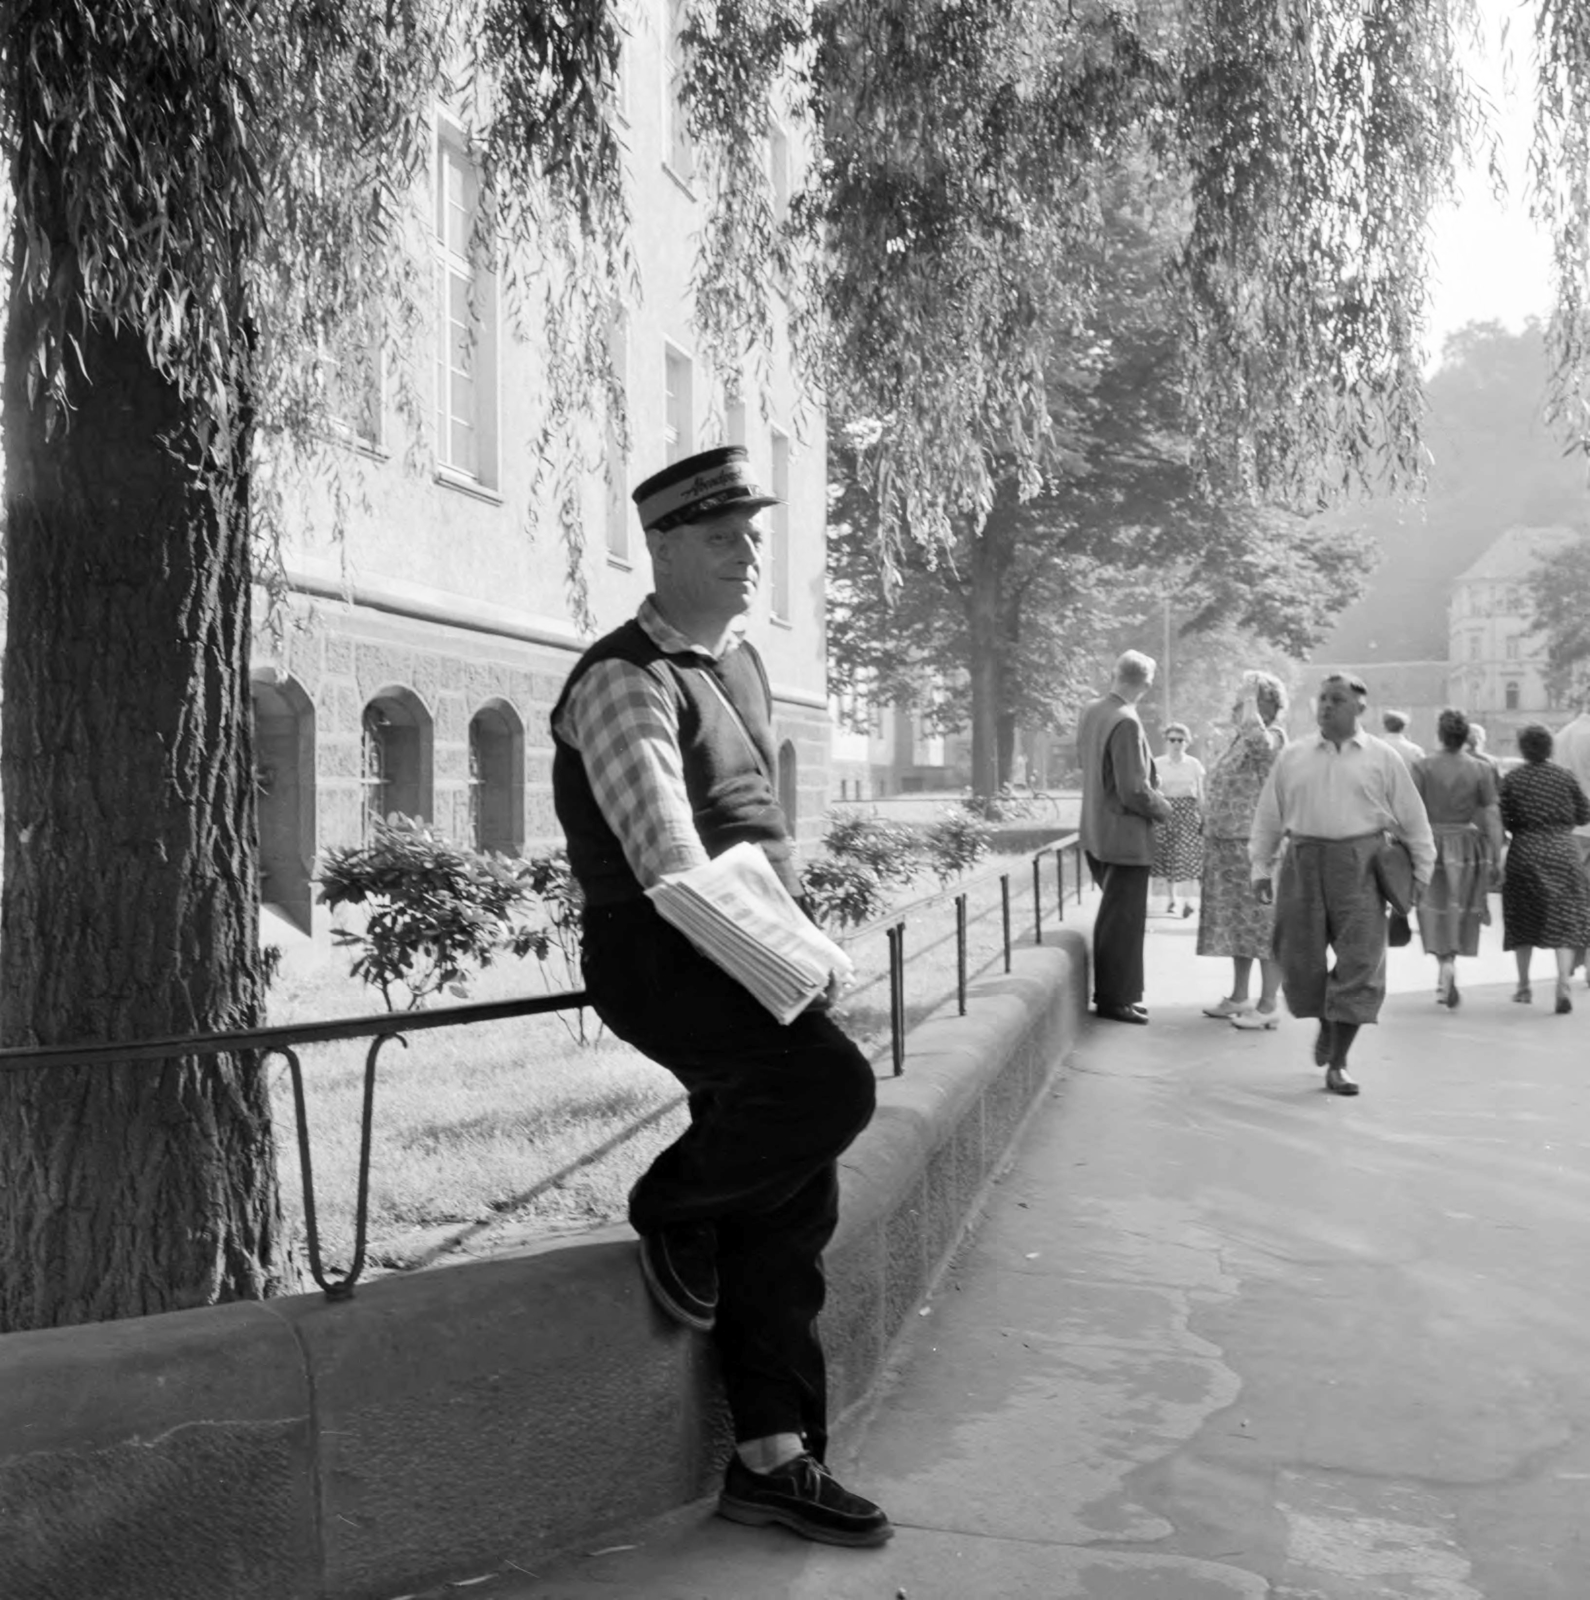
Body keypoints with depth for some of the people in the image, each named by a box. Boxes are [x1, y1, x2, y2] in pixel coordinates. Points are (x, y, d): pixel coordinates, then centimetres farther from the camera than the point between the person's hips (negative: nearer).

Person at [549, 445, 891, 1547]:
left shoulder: (743, 659, 16)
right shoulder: (625, 681, -12)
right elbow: (669, 861, -24)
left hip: (754, 951, 8)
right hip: (664, 955, -8)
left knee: (794, 1205, 3)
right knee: (831, 1080, -29)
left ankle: (771, 1458, 11)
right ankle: (671, 1210, -1)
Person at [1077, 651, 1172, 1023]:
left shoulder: (1091, 712, 4)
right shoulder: (1126, 723, -23)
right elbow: (1133, 790, -24)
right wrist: (1163, 808, -5)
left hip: (1096, 831, 9)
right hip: (1124, 834, -9)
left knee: (1112, 915, 19)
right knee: (1123, 919, 2)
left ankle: (1110, 992, 28)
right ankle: (1115, 999, 10)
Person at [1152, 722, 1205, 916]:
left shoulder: (1194, 764, 6)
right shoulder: (1157, 764, 5)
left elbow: (1200, 794, 8)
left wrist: (1203, 818, 4)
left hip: (1188, 813, -1)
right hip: (1165, 813, 1)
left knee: (1190, 856, -11)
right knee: (1167, 857, 4)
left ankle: (1190, 900, -12)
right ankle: (1172, 899, 16)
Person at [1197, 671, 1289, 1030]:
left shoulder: (1272, 738, -13)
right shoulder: (1239, 739, 14)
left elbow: (1258, 741, -38)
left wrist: (1251, 696, -26)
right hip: (1225, 844, 9)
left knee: (1263, 926, -2)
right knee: (1237, 923, 16)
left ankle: (1268, 1006, 4)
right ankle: (1238, 998, 27)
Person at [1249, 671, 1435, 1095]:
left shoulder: (1383, 758, 6)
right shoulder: (1292, 757, 11)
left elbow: (1412, 819, 10)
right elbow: (1268, 815, 13)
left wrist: (1420, 870, 8)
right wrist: (1261, 866, 7)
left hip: (1359, 865, -2)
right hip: (1302, 863, 2)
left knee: (1358, 963, -6)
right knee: (1300, 959, 3)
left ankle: (1338, 1063, 2)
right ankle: (1326, 1024, 34)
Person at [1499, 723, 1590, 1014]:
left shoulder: (1511, 780, -4)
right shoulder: (1566, 777, 0)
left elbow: (1500, 821, -7)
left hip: (1524, 854, 0)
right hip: (1563, 853, 0)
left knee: (1523, 921, 13)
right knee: (1566, 922, 0)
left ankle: (1524, 986, 21)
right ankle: (1563, 982, -17)